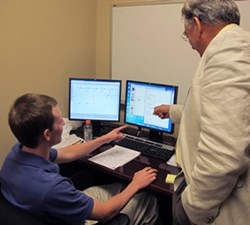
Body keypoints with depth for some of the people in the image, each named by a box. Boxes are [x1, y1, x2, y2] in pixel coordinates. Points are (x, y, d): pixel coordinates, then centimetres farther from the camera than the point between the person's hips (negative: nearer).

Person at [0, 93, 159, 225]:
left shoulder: (18, 151, -16)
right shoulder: (50, 186, -42)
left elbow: (67, 154, 3)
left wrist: (105, 139, 10)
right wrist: (135, 185, -9)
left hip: (68, 209, 7)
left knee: (122, 187, 20)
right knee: (149, 201, 7)